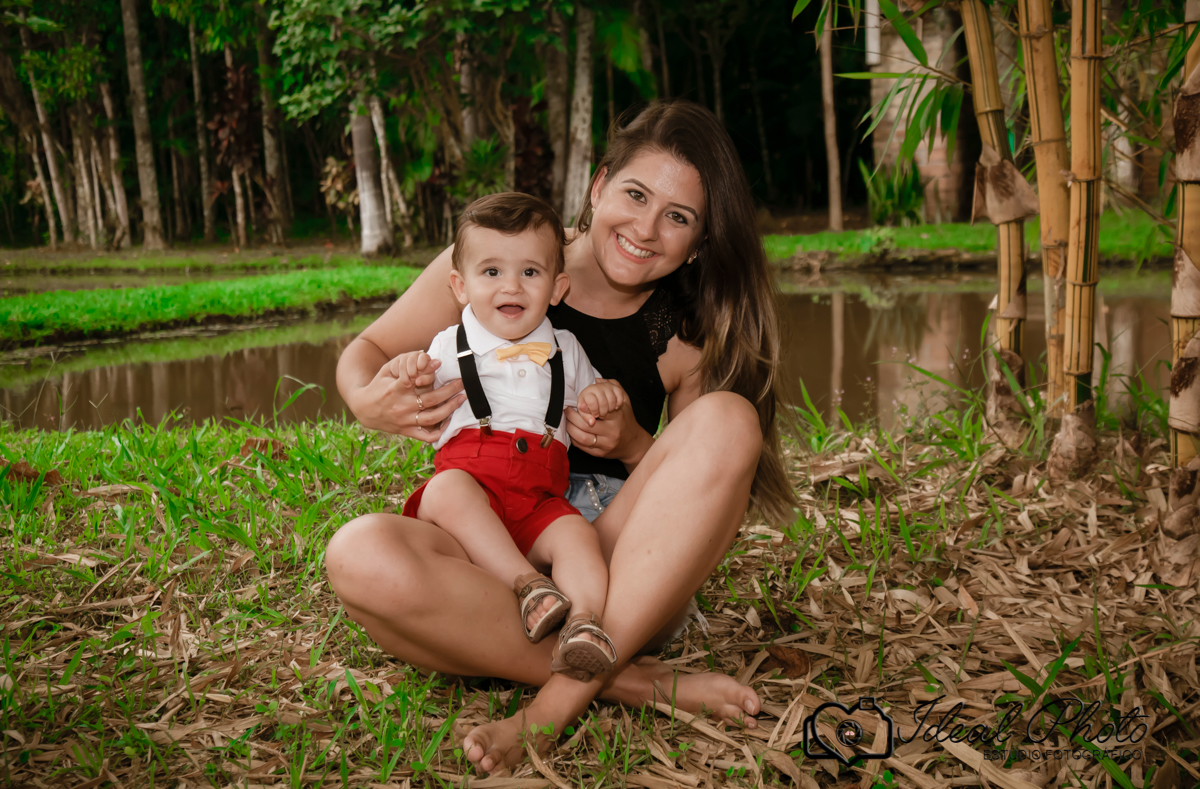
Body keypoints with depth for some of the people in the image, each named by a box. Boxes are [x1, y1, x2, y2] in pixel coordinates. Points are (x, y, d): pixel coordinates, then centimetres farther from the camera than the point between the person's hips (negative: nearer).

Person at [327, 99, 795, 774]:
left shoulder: (691, 340, 1)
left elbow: (704, 496, 7)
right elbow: (364, 355, 8)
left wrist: (634, 446, -14)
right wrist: (372, 405, -17)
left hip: (621, 581, 1)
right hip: (487, 558, 0)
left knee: (729, 418, -24)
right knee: (360, 555, -32)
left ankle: (559, 702, -29)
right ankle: (637, 682, -24)